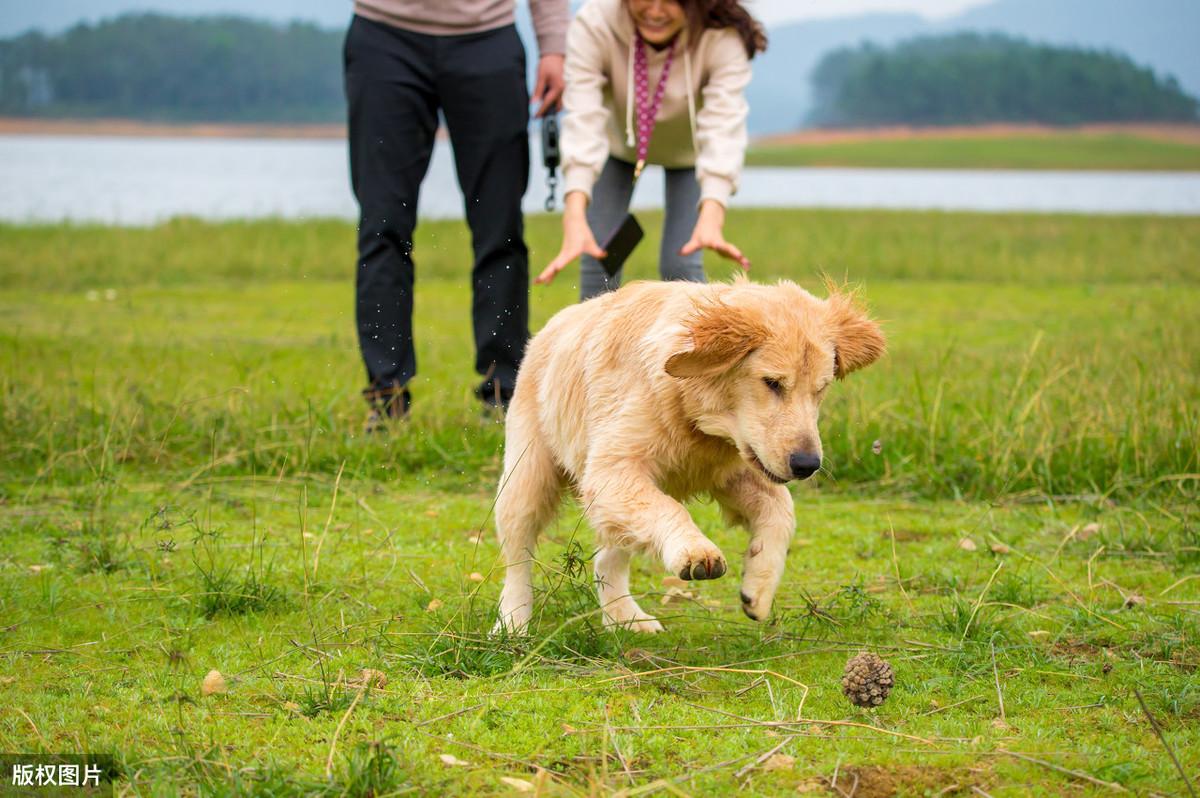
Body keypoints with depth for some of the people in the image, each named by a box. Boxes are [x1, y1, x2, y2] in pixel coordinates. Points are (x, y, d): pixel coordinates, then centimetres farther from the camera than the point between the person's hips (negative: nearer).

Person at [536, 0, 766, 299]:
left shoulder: (724, 38, -37)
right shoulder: (593, 24, -36)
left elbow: (723, 128, -47)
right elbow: (582, 121, -44)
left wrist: (711, 216, -64)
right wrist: (574, 216, -59)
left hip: (688, 148, -1)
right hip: (619, 140, 1)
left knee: (680, 265, -11)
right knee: (599, 260, -7)